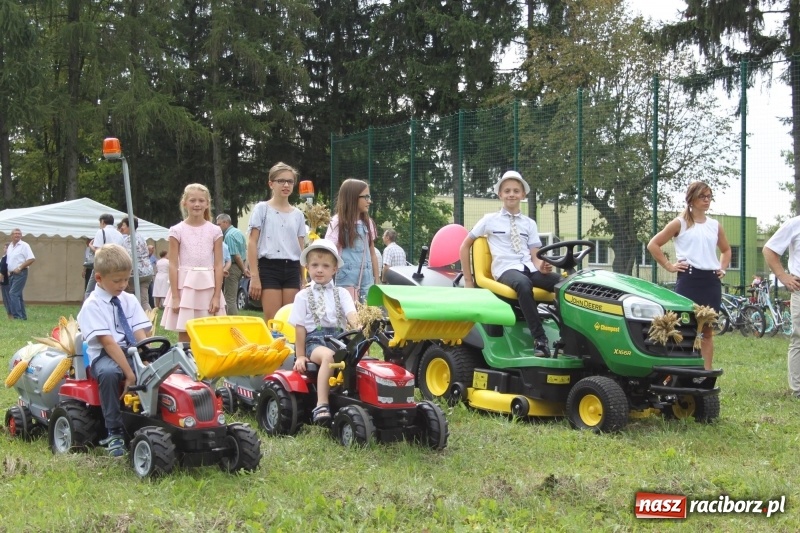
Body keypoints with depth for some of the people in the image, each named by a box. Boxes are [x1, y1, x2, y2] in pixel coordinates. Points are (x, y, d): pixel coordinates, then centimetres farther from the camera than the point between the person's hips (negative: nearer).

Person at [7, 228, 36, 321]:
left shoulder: (24, 245, -8)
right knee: (17, 295, 9)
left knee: (13, 293, -17)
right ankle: (23, 316, 14)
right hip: (12, 274, 8)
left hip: (20, 273, -8)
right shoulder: (10, 246, 15)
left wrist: (19, 268, -17)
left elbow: (31, 259, -15)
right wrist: (8, 271, 10)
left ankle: (17, 316, -18)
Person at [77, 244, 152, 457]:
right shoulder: (92, 305, -7)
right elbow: (108, 342, -17)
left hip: (131, 353, 5)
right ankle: (114, 432, -26)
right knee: (109, 372, -39)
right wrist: (129, 372, -25)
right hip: (104, 356, -5)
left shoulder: (129, 300, 11)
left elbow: (140, 335, 2)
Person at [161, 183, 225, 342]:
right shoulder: (177, 231, 2)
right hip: (185, 286, -1)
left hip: (208, 287, 1)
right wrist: (175, 297, -6)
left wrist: (217, 296, -4)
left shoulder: (214, 231, 5)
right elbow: (173, 265, 0)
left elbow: (218, 265, 3)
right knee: (184, 337, 1)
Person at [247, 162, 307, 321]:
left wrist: (304, 280, 10)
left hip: (292, 268, 4)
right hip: (269, 267, -4)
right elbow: (252, 243, -2)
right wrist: (254, 276, -10)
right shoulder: (262, 209, 2)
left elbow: (301, 249, 14)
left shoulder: (298, 214, 13)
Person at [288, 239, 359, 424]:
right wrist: (300, 356, 2)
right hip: (315, 340, -2)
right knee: (328, 355, -37)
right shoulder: (303, 296, 12)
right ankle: (321, 406, -43)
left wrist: (356, 326, -25)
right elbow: (300, 327, 8)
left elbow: (351, 314, -1)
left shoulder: (341, 294, 16)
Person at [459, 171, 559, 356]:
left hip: (529, 268, 4)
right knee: (523, 284, -42)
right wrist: (468, 280, 10)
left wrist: (542, 266, -14)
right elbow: (464, 246, 16)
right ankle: (539, 339, -41)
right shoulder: (490, 220, 12)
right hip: (506, 270, -4)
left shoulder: (529, 224, 20)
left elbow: (534, 255, 12)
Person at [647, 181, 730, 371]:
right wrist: (669, 266, -4)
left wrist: (722, 268, 13)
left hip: (712, 280, 4)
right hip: (689, 278, -4)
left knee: (707, 330, 7)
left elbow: (726, 250, 29)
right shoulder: (680, 223, 2)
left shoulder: (715, 226, 14)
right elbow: (653, 245, 0)